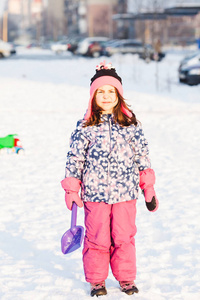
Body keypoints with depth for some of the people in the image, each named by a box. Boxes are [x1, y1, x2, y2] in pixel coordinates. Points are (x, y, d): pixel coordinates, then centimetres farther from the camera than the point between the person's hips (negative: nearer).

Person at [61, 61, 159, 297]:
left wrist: (149, 189, 7)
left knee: (124, 237, 5)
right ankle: (96, 280, 19)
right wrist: (72, 190, 1)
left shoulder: (131, 125, 4)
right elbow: (74, 158, 4)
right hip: (95, 192, -1)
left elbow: (142, 156, 8)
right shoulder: (85, 128, 0)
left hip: (126, 192, 1)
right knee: (97, 238, 4)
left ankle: (126, 278, 21)